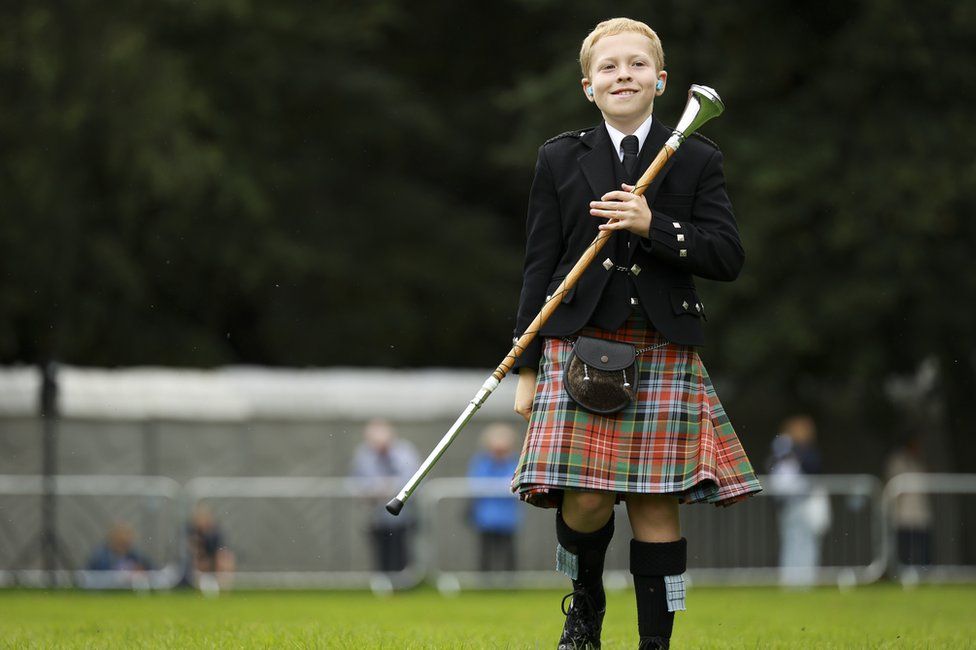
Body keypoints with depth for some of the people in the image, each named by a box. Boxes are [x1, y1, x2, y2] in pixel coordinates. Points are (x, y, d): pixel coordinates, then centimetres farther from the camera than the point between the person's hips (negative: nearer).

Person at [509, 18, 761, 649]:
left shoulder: (698, 161, 8)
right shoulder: (561, 160, 9)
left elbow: (729, 255, 0)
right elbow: (540, 266, 9)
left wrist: (655, 227, -14)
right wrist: (527, 366, 5)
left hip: (664, 353, 0)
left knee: (655, 503, -3)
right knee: (585, 500, -10)